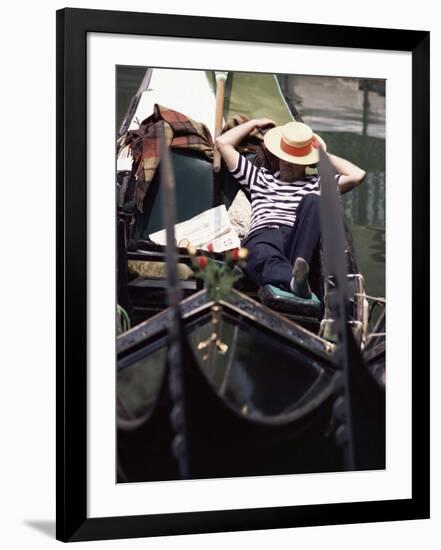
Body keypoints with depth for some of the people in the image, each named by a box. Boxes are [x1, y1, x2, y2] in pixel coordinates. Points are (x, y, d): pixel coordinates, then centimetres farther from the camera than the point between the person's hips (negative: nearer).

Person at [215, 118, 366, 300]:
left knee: (312, 201, -31)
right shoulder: (260, 178, 35)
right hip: (262, 235, 0)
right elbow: (222, 142, 34)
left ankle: (297, 274, -49)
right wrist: (254, 123, 42)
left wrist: (325, 155, 29)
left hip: (298, 239, 0)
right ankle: (295, 279, -74)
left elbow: (358, 175, 17)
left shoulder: (316, 184, 31)